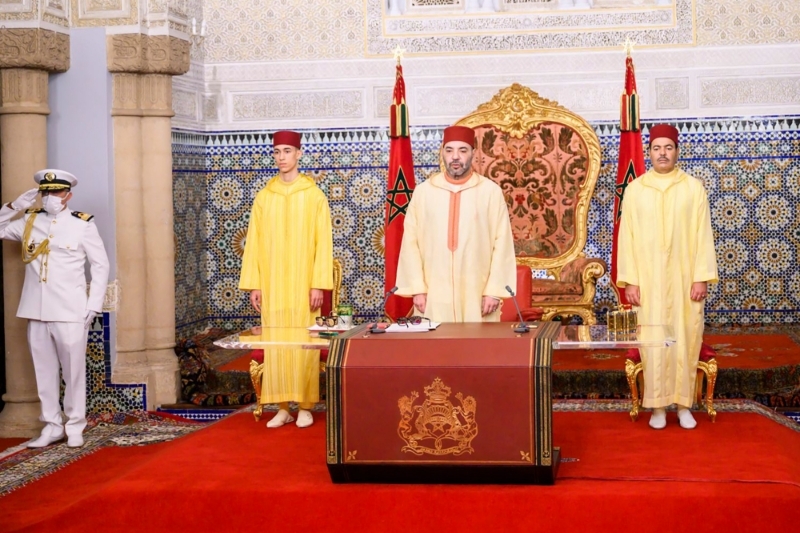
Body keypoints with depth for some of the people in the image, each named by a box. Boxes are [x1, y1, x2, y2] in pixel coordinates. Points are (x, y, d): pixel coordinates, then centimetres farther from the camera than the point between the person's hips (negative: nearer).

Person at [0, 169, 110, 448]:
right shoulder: (28, 221, 9)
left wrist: (93, 305, -4)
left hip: (71, 312, -4)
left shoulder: (83, 224, -2)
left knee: (73, 370, 1)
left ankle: (75, 427, 12)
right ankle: (52, 426, 17)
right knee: (44, 371, 8)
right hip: (36, 311, 4)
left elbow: (100, 266, 1)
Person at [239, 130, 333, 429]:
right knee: (275, 344, 3)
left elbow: (323, 243, -4)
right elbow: (253, 243, 8)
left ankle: (305, 406, 9)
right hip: (272, 285, 3)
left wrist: (318, 284, -10)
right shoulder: (263, 198, 8)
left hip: (303, 284, -3)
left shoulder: (314, 196, 0)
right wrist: (253, 284, 1)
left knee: (304, 344, 0)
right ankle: (283, 407, 10)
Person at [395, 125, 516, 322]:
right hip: (434, 295, 1)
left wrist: (495, 290, -7)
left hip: (478, 294, -1)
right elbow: (411, 241, 4)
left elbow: (502, 242, -1)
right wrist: (417, 288, -3)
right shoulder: (423, 192, 5)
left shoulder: (491, 191, 1)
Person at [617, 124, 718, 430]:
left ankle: (683, 404, 13)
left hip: (685, 278, 0)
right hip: (648, 279, 0)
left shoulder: (694, 188, 2)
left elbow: (703, 235, 0)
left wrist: (701, 277, -7)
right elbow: (627, 237, 3)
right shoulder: (635, 190, 4)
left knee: (685, 338, 3)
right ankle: (658, 405, 10)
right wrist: (629, 281, -4)